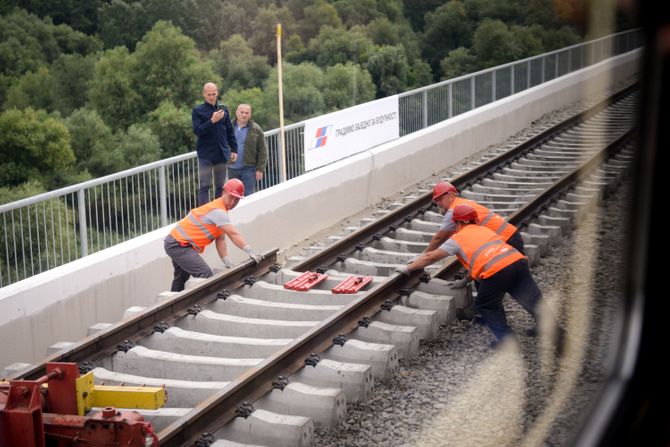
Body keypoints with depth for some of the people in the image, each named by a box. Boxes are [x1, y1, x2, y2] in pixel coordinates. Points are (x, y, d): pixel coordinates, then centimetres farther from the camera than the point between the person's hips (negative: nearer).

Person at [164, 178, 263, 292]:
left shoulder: (219, 209, 11)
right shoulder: (218, 211, -21)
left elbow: (220, 240, 6)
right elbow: (234, 235, -28)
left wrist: (227, 262, -3)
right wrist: (251, 252, -31)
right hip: (179, 244, -11)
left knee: (181, 278, 27)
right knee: (205, 275, -21)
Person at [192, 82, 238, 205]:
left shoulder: (223, 109, 11)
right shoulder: (197, 111, 0)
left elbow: (230, 131, 14)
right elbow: (197, 130, -12)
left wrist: (234, 149, 9)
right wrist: (212, 121, -22)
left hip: (221, 153, 4)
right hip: (205, 154, -4)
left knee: (220, 186, 8)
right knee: (204, 186, -6)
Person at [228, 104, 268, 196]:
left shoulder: (256, 129, -2)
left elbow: (262, 151, -3)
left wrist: (260, 169, -8)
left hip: (249, 168, -3)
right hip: (232, 169, 3)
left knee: (248, 196, -1)